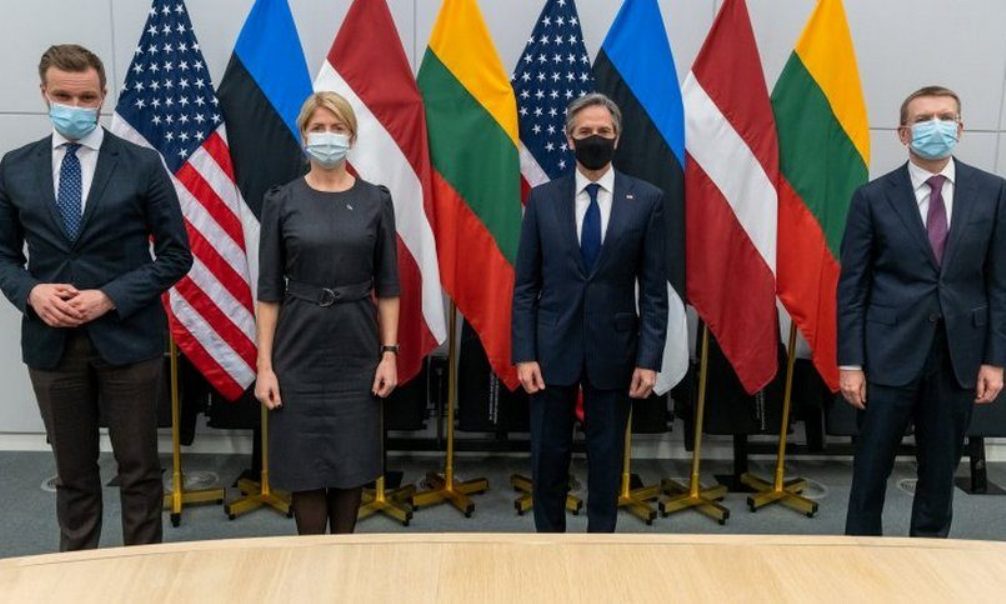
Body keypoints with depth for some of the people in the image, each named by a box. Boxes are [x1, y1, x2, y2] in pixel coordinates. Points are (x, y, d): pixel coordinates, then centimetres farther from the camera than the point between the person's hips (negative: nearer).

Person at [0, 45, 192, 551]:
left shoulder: (142, 165, -2)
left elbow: (175, 255, -3)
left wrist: (109, 298, -14)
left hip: (126, 338, -2)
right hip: (51, 342, 3)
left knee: (139, 469, 8)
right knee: (73, 472, 14)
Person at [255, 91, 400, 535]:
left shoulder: (375, 201, 2)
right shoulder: (281, 202, -1)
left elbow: (387, 285, 3)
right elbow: (268, 290, -1)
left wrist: (389, 353, -3)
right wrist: (264, 365, -6)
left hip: (357, 349, 1)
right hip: (300, 350, -1)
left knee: (353, 463, 9)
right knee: (304, 465, 5)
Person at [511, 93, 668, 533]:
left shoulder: (646, 199, -1)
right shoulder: (543, 199, 2)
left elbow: (654, 289, -1)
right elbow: (525, 286, 1)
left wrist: (649, 359, -6)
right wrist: (524, 354, -6)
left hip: (613, 348, 0)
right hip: (552, 347, 1)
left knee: (606, 455, 10)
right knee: (549, 455, 10)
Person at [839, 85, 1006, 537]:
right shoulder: (873, 197, -3)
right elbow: (851, 286, -3)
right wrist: (850, 363, -7)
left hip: (959, 355, 2)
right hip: (891, 353, -2)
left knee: (941, 469, 13)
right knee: (871, 467, 7)